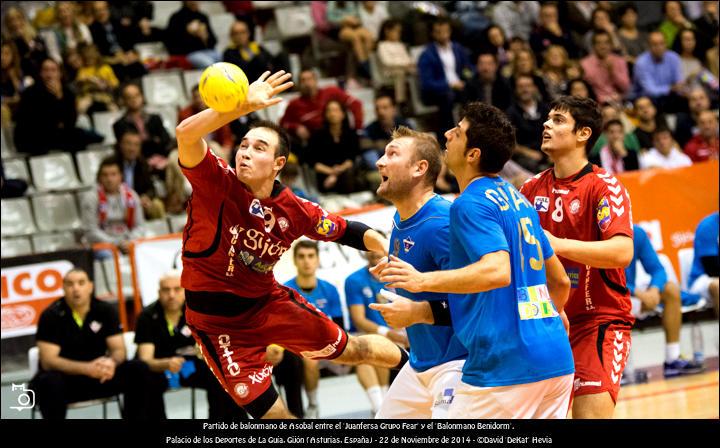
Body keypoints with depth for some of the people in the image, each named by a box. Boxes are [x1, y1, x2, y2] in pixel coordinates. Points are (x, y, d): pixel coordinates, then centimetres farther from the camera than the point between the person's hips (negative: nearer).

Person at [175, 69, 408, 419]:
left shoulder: (293, 211, -12)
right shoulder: (217, 184, -22)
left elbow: (350, 232, 4)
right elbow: (185, 135, -41)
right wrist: (243, 106, -51)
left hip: (268, 302, 4)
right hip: (218, 321, -4)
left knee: (349, 350, 18)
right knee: (271, 412, -8)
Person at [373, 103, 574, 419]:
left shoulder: (470, 204, -9)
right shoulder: (517, 199, 17)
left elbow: (498, 271, -25)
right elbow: (560, 279, 24)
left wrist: (423, 280, -27)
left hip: (504, 366, -9)